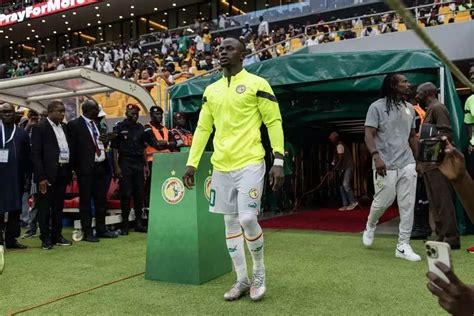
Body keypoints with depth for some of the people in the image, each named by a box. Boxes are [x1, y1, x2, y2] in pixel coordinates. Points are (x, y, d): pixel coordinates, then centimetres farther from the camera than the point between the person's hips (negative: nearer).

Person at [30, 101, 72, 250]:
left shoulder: (64, 127, 13)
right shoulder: (40, 128, -6)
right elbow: (35, 154, -10)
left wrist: (70, 172, 8)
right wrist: (41, 177, -16)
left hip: (62, 172, 6)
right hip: (48, 174, -6)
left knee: (59, 206, 13)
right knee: (45, 207, 3)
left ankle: (57, 236, 21)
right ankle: (46, 238, 11)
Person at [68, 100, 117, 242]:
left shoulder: (97, 124, 15)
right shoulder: (74, 125, -5)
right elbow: (72, 147, -6)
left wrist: (105, 140, -1)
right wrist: (75, 168, -9)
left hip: (101, 166, 7)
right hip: (86, 168, -7)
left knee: (101, 200, 11)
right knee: (86, 201, 1)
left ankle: (101, 229, 21)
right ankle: (87, 232, 9)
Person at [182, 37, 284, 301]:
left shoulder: (257, 84, -2)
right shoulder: (211, 90, 13)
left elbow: (274, 123, -4)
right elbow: (202, 129, 15)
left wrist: (279, 162, -11)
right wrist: (192, 163, 9)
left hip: (250, 163, -5)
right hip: (221, 167, 6)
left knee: (247, 219, -12)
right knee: (230, 222, 8)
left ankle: (260, 271, 16)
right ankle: (242, 280, 22)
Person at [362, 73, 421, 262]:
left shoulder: (409, 108, 13)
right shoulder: (377, 107, -6)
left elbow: (412, 136, 20)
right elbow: (369, 135, -13)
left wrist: (417, 159, 18)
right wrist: (376, 156, -27)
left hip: (407, 164, 5)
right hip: (385, 165, -5)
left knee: (408, 205, 1)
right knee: (383, 201, 1)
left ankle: (403, 246, 9)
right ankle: (370, 226, 33)